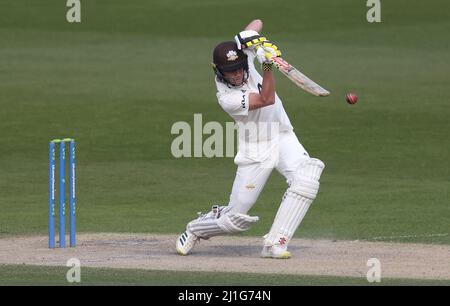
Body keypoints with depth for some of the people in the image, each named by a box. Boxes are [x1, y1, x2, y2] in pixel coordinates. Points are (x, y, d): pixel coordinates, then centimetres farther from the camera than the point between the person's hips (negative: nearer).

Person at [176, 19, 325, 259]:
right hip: (255, 151, -5)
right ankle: (195, 230, 32)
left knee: (306, 180, -26)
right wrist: (267, 66, -41)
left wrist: (250, 36, -21)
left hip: (283, 138, 5)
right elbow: (266, 99, -28)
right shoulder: (226, 97, -24)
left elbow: (257, 23, 3)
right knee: (236, 218, -2)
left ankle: (274, 243, -22)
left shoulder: (241, 53, -7)